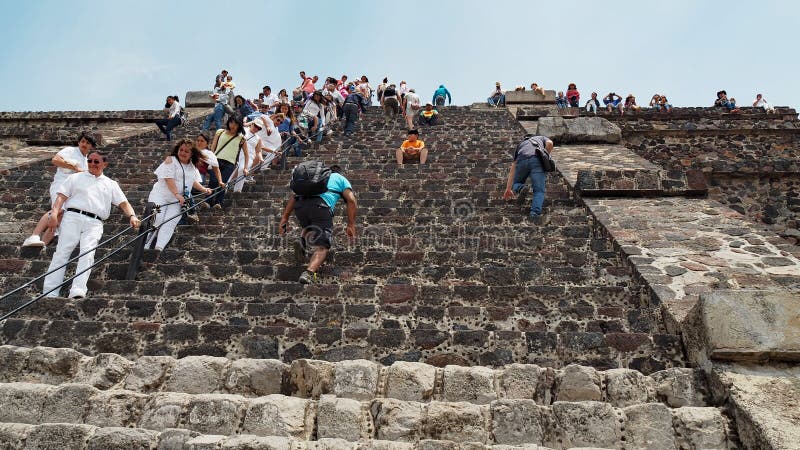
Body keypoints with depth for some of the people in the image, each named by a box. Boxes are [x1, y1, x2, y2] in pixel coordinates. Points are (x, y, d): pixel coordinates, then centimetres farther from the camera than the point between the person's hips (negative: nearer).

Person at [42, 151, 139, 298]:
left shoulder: (111, 184, 23)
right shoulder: (75, 177, 22)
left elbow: (123, 203, 14)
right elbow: (62, 197, 12)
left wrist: (132, 216, -7)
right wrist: (54, 213, -5)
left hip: (94, 223, 0)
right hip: (73, 216, 0)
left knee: (87, 254, -18)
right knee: (62, 252, -9)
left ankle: (78, 291, -30)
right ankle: (50, 293, -11)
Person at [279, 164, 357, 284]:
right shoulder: (341, 179, 30)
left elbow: (294, 196, 27)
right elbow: (351, 200, 10)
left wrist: (284, 218, 22)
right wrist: (351, 225, 11)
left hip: (300, 205, 4)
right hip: (321, 206, -4)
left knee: (310, 228, 34)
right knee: (322, 246, -3)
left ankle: (302, 241, 1)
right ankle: (309, 273, -29)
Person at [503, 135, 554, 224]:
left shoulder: (520, 145, 42)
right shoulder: (542, 138, 39)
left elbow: (512, 169, 38)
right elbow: (550, 143, 10)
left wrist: (508, 189, 39)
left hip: (522, 161, 2)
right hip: (537, 160, -2)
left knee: (516, 184, 24)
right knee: (539, 191, 0)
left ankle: (521, 188, -12)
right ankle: (535, 213, -26)